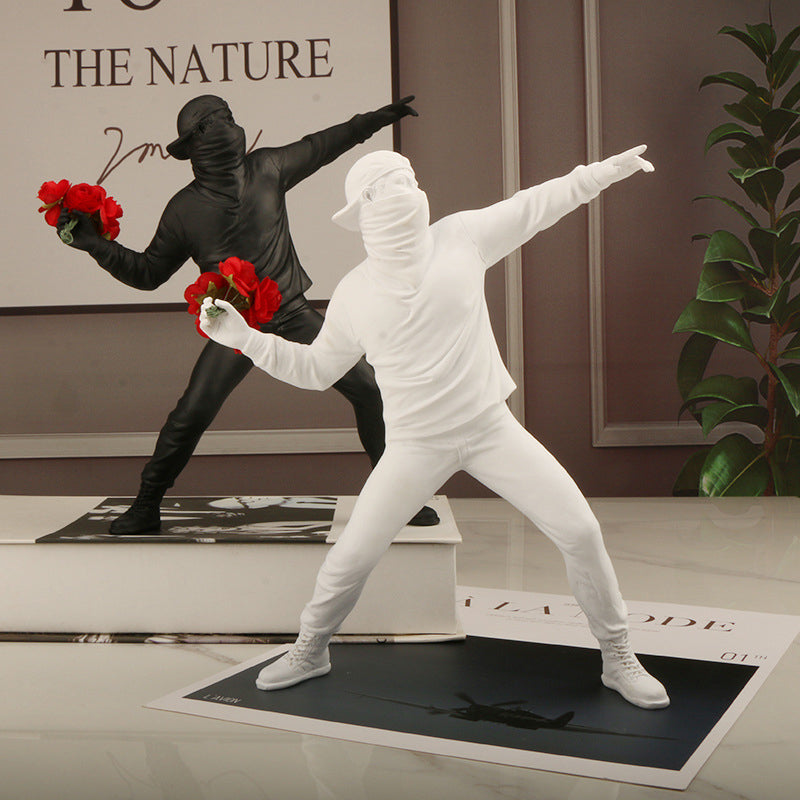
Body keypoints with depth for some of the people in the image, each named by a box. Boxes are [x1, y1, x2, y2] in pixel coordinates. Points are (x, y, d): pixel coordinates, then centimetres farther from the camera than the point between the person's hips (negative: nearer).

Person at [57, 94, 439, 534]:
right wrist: (96, 245, -5)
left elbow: (320, 146, 18)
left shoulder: (266, 168, 2)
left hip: (293, 314, 2)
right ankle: (146, 506, 6)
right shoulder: (184, 209, -3)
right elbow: (149, 272, 6)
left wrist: (380, 117, 22)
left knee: (368, 389, -5)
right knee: (191, 414, -14)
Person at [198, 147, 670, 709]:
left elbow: (536, 205, 8)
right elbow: (315, 369, 9)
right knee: (351, 557, 0)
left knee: (580, 531, -5)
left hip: (492, 427, 1)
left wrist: (610, 169, 10)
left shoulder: (460, 237, -3)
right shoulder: (353, 294, -2)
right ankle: (311, 651, 30)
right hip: (416, 445, 0)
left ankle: (618, 658, 15)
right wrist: (245, 338, -2)